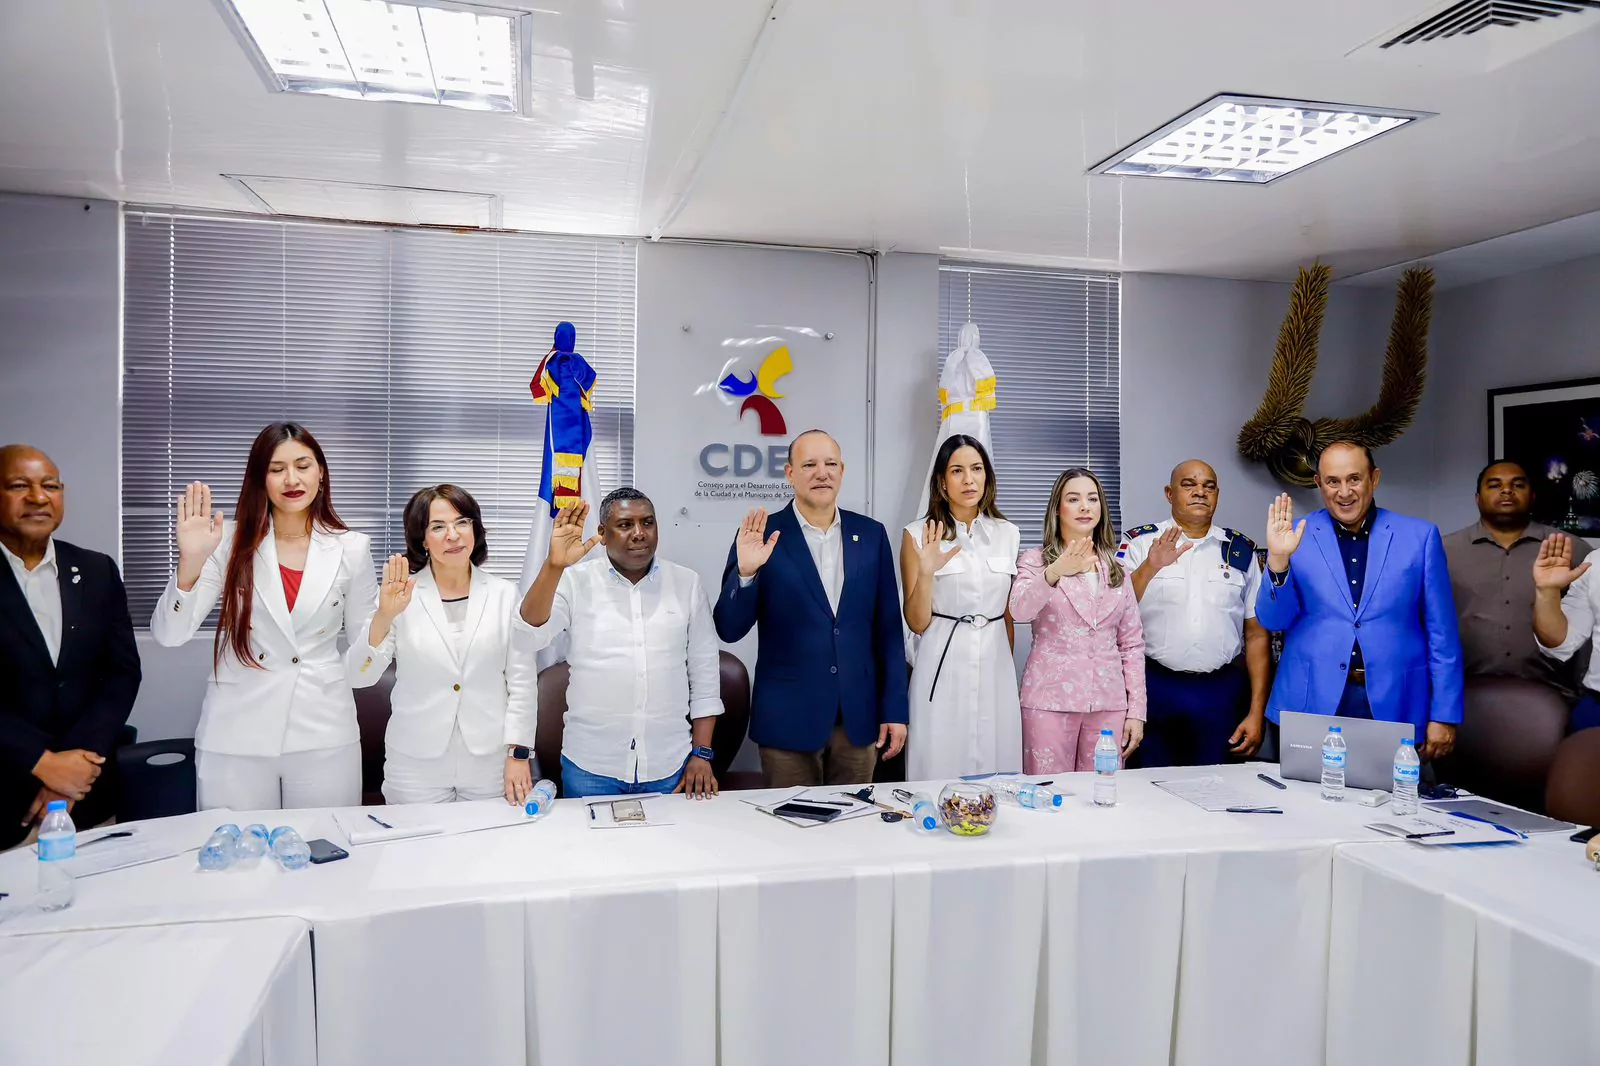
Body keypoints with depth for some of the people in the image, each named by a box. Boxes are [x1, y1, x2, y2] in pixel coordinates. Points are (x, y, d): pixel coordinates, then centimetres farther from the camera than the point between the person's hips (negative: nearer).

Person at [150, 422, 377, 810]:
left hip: (324, 736, 1)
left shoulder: (351, 548, 1)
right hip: (235, 736, 0)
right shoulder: (232, 541, -2)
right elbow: (169, 634, -8)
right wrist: (190, 562, -22)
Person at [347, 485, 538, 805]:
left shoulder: (504, 594, 0)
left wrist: (518, 753, -4)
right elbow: (359, 676, -11)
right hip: (417, 764, -1)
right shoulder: (401, 595, -3)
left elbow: (522, 680, 1)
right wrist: (383, 616, -27)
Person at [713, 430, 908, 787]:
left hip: (859, 718, 3)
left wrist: (894, 709, 4)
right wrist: (745, 573, -24)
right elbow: (729, 630, -7)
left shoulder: (871, 534, 4)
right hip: (788, 719, -3)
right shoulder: (763, 536, -5)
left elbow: (888, 627, 6)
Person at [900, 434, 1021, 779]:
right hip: (943, 669, -3)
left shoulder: (1008, 534, 7)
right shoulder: (919, 535, -4)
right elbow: (916, 622, -5)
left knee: (997, 782, 7)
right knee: (940, 778, 1)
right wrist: (927, 573, -20)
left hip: (995, 666, 3)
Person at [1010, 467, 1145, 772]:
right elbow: (1020, 611, -20)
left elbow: (1132, 643, 12)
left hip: (1109, 703, 3)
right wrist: (1053, 573, -38)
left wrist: (1137, 711, 6)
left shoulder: (1116, 567, 12)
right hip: (1050, 700, -3)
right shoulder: (1034, 560, 0)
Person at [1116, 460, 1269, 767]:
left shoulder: (1241, 551, 10)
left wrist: (1257, 713, 4)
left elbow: (1257, 634, 9)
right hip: (1154, 687, -2)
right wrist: (1150, 568, -23)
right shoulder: (1139, 543, 2)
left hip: (1222, 693, 2)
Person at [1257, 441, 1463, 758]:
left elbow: (1441, 634, 4)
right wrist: (1278, 559, -16)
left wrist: (1444, 716, 1)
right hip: (1312, 704, 0)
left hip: (1395, 706, 0)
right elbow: (1273, 620, 0)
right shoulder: (1296, 537, 2)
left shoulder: (1420, 536, 3)